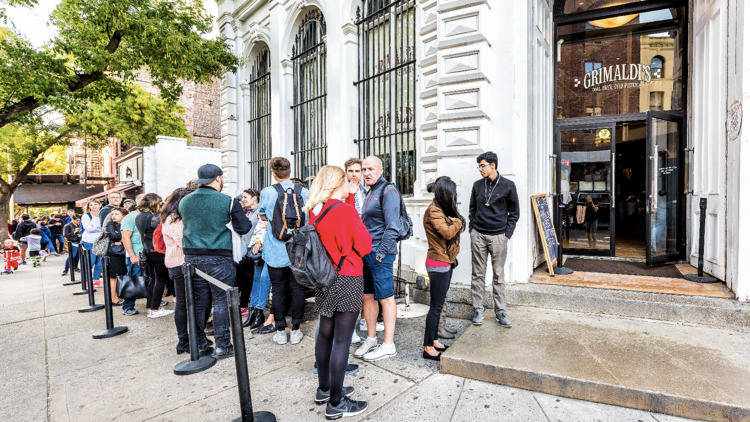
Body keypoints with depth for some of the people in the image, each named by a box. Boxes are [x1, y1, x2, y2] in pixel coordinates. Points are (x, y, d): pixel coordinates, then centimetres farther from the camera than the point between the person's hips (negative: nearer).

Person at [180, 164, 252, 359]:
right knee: (222, 301, 4)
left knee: (198, 301, 16)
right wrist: (252, 218, 11)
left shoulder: (184, 201, 7)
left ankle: (198, 343, 29)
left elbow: (182, 225, 17)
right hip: (219, 258, -5)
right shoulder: (229, 201, -9)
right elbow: (243, 229, -7)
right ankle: (221, 346, 10)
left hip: (192, 258, 5)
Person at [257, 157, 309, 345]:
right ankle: (295, 330, 19)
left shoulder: (267, 192, -6)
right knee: (297, 289, 10)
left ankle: (281, 331, 20)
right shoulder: (303, 192, -3)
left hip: (276, 251, -1)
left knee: (278, 290, 10)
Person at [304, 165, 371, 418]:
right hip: (348, 281, -7)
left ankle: (324, 389, 34)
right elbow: (364, 247, -13)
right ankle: (336, 404, 14)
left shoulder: (314, 211, 2)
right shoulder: (347, 211, -18)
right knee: (342, 339, 2)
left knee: (325, 334, 18)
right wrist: (360, 226, 2)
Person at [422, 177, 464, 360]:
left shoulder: (442, 209, 14)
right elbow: (447, 233, -25)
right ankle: (428, 348, 7)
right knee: (436, 306, -3)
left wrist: (455, 222, -3)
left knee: (438, 305, 15)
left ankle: (434, 340, 25)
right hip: (438, 264, -10)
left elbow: (453, 227, 15)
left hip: (446, 262, 10)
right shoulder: (433, 211, -17)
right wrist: (458, 221, -10)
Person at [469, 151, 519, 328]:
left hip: (498, 236, -2)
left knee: (499, 275, 7)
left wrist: (507, 234, -3)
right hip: (478, 235, 2)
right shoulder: (477, 185, 7)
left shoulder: (508, 185, -1)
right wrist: (472, 229, 5)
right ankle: (478, 310, 16)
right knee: (478, 275, 5)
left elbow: (514, 212, 3)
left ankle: (500, 311, 18)